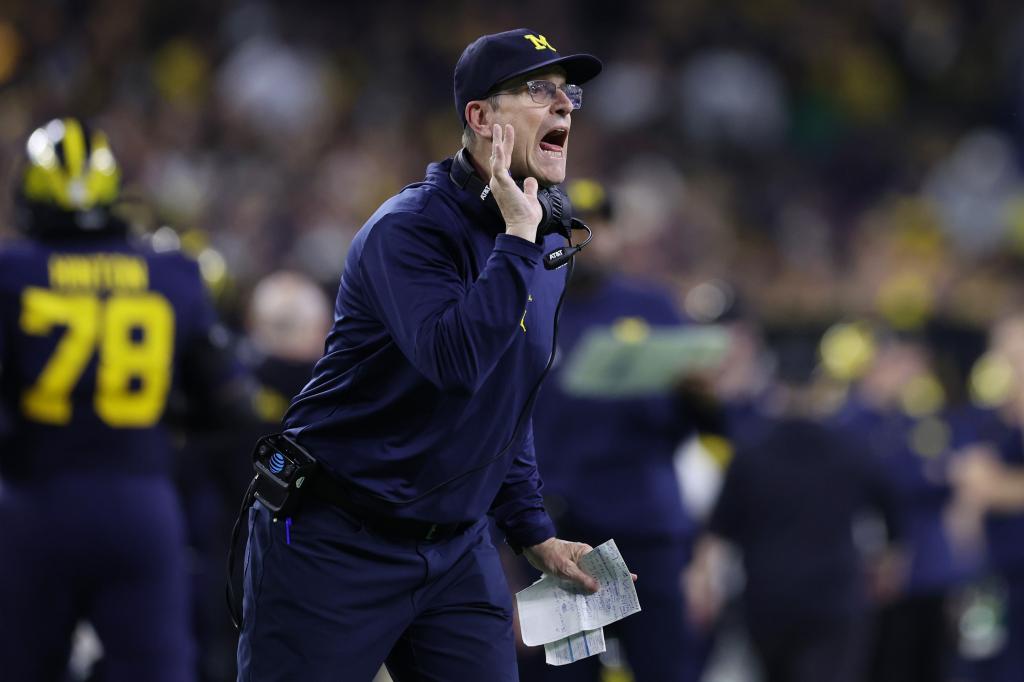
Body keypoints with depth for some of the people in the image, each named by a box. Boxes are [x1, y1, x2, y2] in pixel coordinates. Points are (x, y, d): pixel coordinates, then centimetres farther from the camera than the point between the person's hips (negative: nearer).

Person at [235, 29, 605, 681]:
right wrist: (518, 236, -27)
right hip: (337, 546, -7)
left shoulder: (547, 248, 10)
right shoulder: (409, 227, -16)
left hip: (455, 549, 7)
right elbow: (456, 359, -33)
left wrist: (535, 534, 16)